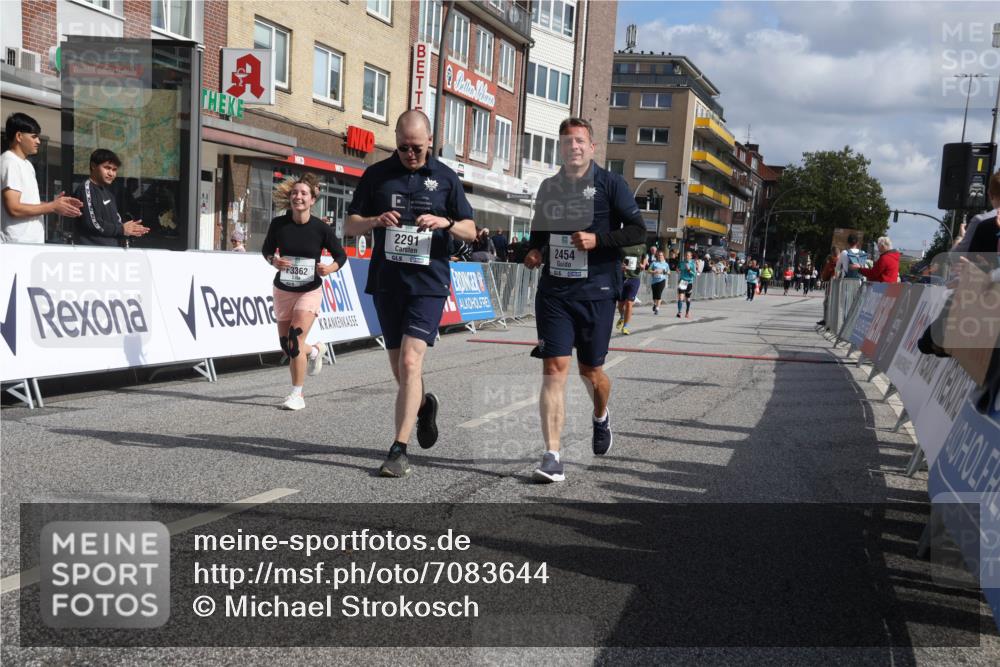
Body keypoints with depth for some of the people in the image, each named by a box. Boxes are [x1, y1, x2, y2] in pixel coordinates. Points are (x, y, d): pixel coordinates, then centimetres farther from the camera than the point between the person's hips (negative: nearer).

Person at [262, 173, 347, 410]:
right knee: (286, 345, 11)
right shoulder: (278, 224, -8)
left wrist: (330, 268, -21)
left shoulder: (322, 228, -13)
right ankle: (314, 350, 45)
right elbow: (266, 249, 8)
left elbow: (341, 255, -1)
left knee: (295, 341, -16)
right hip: (283, 290, 4)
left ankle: (297, 395, -3)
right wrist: (273, 261, -14)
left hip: (310, 291, -3)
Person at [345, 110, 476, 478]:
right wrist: (375, 221, -13)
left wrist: (446, 223, -14)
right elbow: (350, 225, 9)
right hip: (387, 282, 3)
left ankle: (398, 450, -12)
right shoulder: (377, 174, 7)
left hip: (428, 283, -3)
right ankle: (424, 404, 44)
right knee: (400, 369, 12)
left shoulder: (445, 177, 5)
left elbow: (471, 231, 7)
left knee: (410, 363, -15)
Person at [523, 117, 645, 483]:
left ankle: (601, 417, 44)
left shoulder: (609, 183, -2)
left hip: (596, 291, -2)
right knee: (554, 368, -8)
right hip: (553, 290, 3)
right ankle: (552, 457, -7)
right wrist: (534, 252, 4)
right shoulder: (548, 187, 11)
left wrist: (597, 240, -18)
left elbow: (638, 230, -5)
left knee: (590, 370, 10)